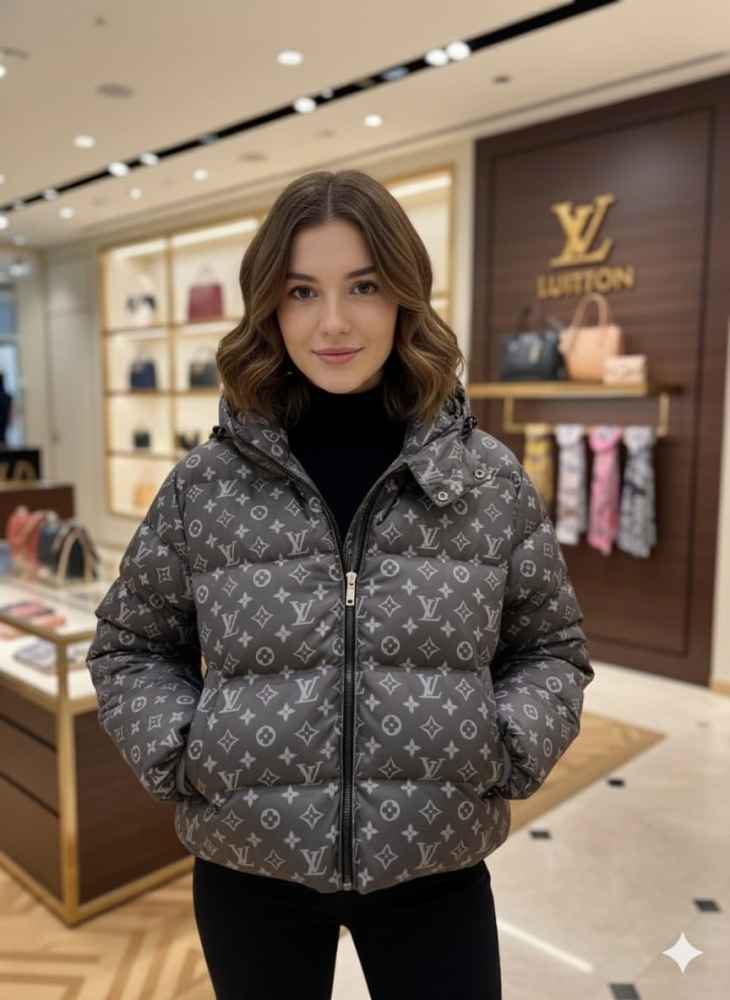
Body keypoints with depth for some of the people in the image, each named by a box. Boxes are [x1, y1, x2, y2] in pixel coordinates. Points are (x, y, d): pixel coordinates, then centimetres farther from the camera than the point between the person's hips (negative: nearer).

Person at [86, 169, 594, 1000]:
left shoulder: (491, 480, -6)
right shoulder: (204, 485, -7)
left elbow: (551, 647, 5)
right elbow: (129, 648, 5)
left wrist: (508, 746, -11)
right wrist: (179, 751, -10)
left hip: (434, 870, 0)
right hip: (249, 868, 1)